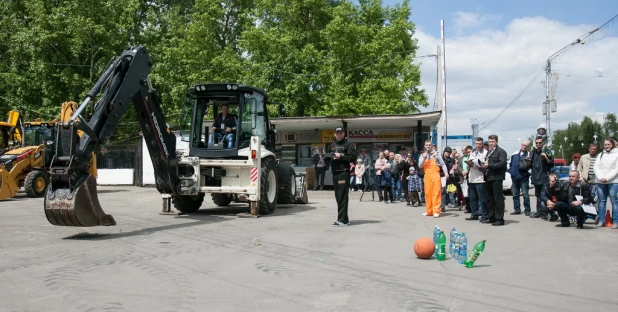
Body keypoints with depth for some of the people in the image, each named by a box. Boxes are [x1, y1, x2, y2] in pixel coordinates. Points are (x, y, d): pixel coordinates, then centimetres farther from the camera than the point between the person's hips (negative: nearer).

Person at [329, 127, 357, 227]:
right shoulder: (332, 145, 20)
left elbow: (353, 157, -11)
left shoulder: (348, 144, -1)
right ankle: (344, 218, 21)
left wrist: (341, 157, -16)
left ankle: (342, 220, -10)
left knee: (342, 197, -10)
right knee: (338, 196, 11)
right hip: (334, 173, 8)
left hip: (344, 172, -8)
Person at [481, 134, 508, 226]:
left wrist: (489, 165, -19)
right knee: (489, 199, 11)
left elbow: (502, 163, -17)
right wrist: (484, 165, 6)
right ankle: (492, 217, 18)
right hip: (488, 177, 9)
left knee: (498, 198, -7)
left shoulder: (501, 151, -4)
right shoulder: (489, 152, 22)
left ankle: (499, 219, -5)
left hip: (496, 178, -8)